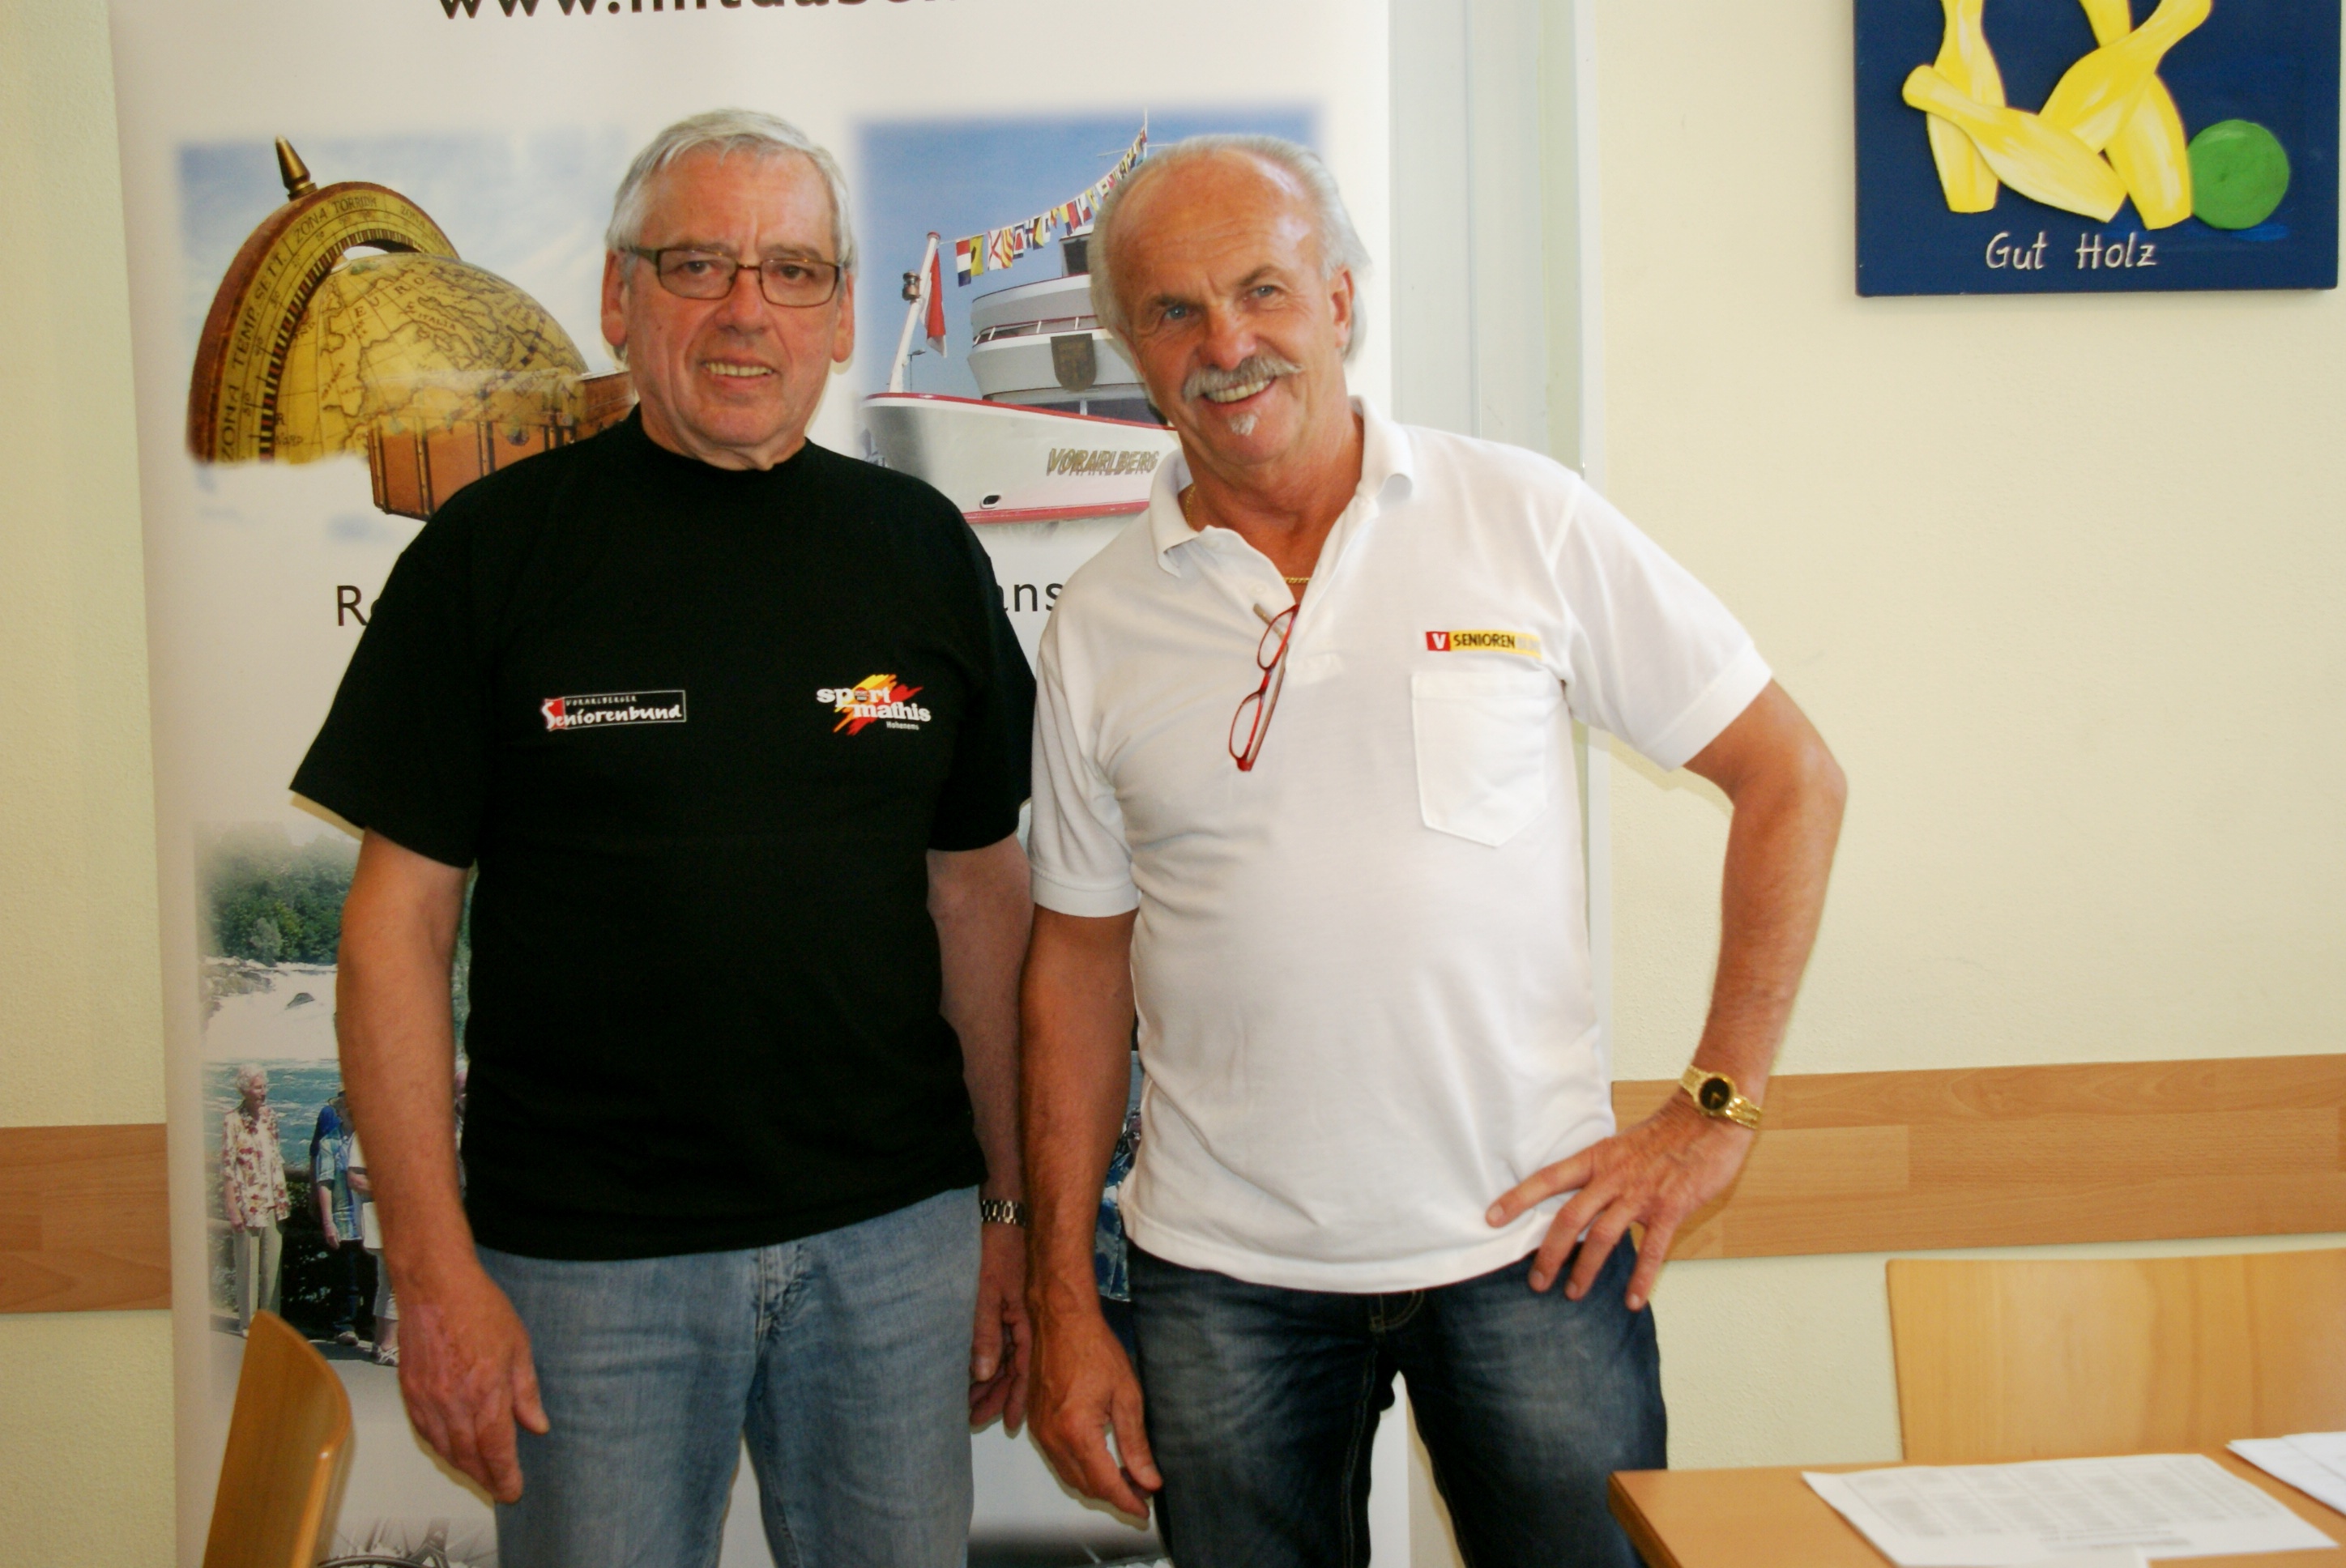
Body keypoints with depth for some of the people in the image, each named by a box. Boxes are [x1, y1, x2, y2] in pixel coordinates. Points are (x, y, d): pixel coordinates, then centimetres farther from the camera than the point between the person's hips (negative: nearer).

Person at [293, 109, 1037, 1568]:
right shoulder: (495, 548, -3)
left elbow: (980, 893, 7)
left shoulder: (921, 549, 4)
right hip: (585, 1256, -2)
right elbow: (400, 918, -3)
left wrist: (1012, 1209, 6)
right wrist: (435, 1266, -8)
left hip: (893, 1233, 3)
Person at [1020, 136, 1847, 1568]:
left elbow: (1790, 777, 0)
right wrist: (1063, 1305, 4)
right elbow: (1080, 963, 6)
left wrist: (1720, 1108, -5)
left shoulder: (1525, 521, -4)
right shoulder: (1098, 627, 2)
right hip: (1224, 1275, 2)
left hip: (1532, 1243, -1)